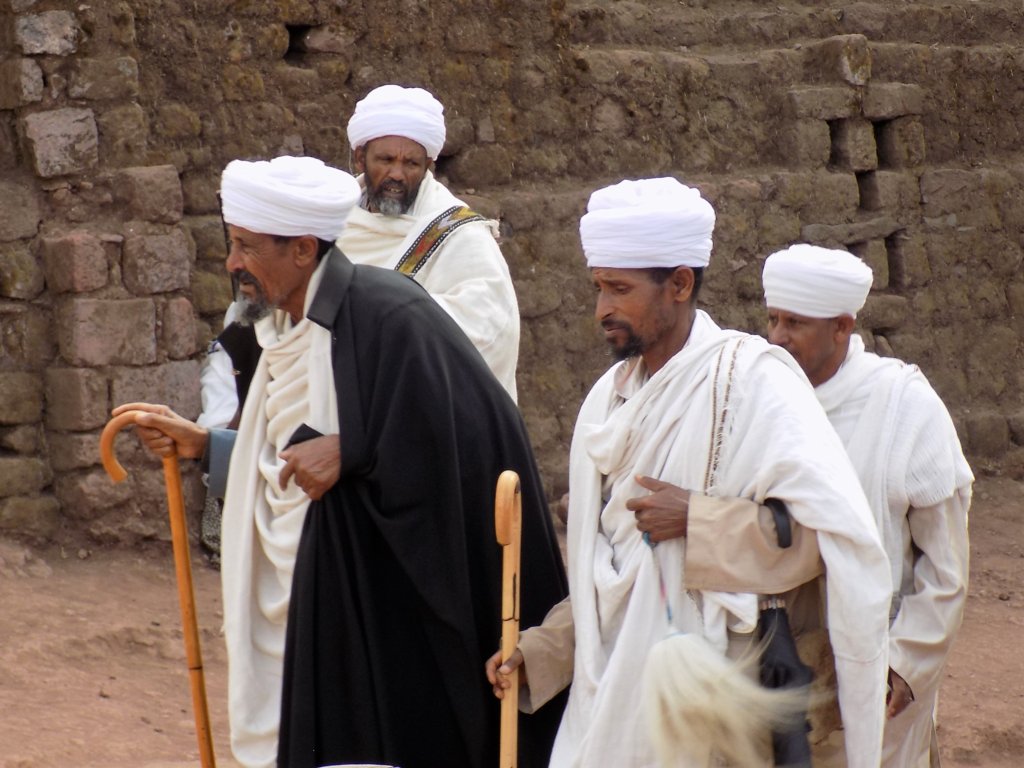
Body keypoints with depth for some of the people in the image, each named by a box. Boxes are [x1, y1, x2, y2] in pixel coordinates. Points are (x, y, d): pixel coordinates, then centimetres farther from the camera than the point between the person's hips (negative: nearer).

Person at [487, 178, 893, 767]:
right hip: (610, 697, 6)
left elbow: (842, 529, -22)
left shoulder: (749, 380, -11)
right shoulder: (610, 398, 11)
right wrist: (540, 652, 9)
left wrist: (697, 520, -20)